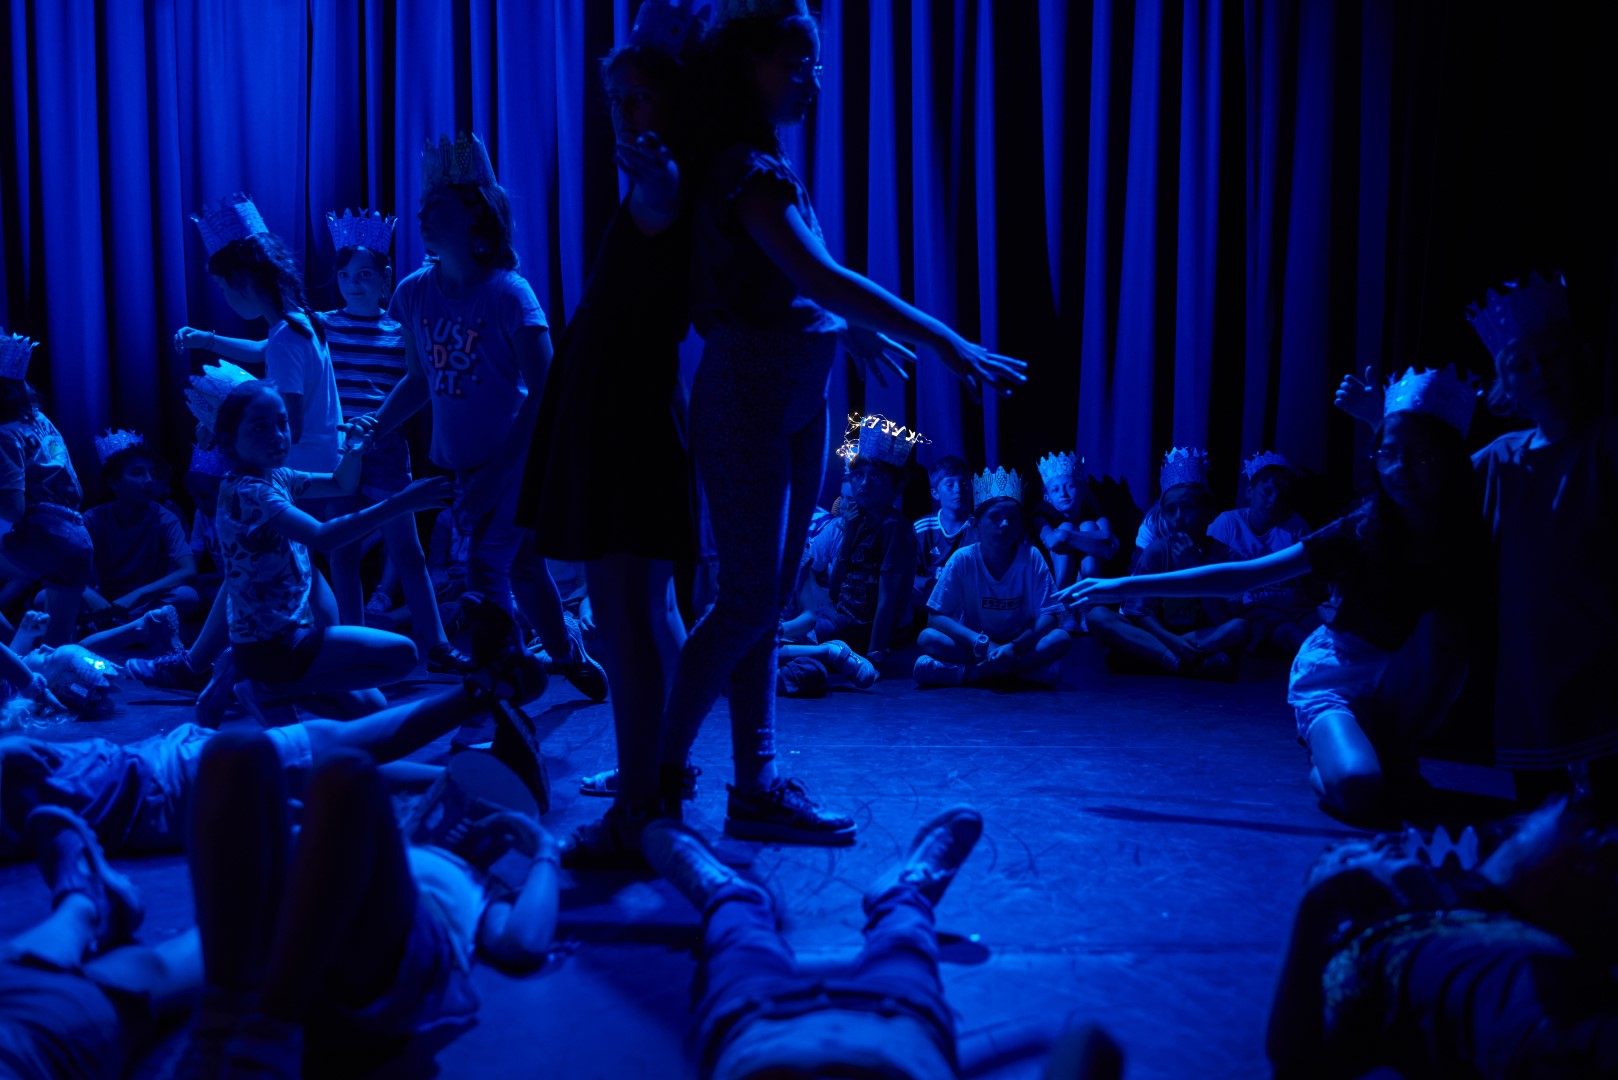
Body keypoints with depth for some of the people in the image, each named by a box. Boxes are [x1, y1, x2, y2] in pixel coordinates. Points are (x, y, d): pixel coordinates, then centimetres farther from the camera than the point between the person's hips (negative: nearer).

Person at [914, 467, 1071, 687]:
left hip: (1020, 647, 1)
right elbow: (935, 618, -13)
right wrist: (982, 643, -27)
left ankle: (970, 673, -25)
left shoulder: (1032, 559, -11)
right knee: (927, 638, -26)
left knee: (1061, 639, -28)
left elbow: (1048, 617, -13)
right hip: (973, 648, 0)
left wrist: (1014, 647, -30)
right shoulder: (962, 560, -11)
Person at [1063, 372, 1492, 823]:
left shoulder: (1468, 542, -12)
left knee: (1444, 622, -28)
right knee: (1357, 788, -32)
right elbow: (1247, 576, -17)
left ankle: (1391, 753, -3)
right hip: (1339, 673, -3)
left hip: (1406, 686, 3)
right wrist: (1126, 586, -21)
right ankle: (1324, 762, 7)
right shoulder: (1362, 530, -15)